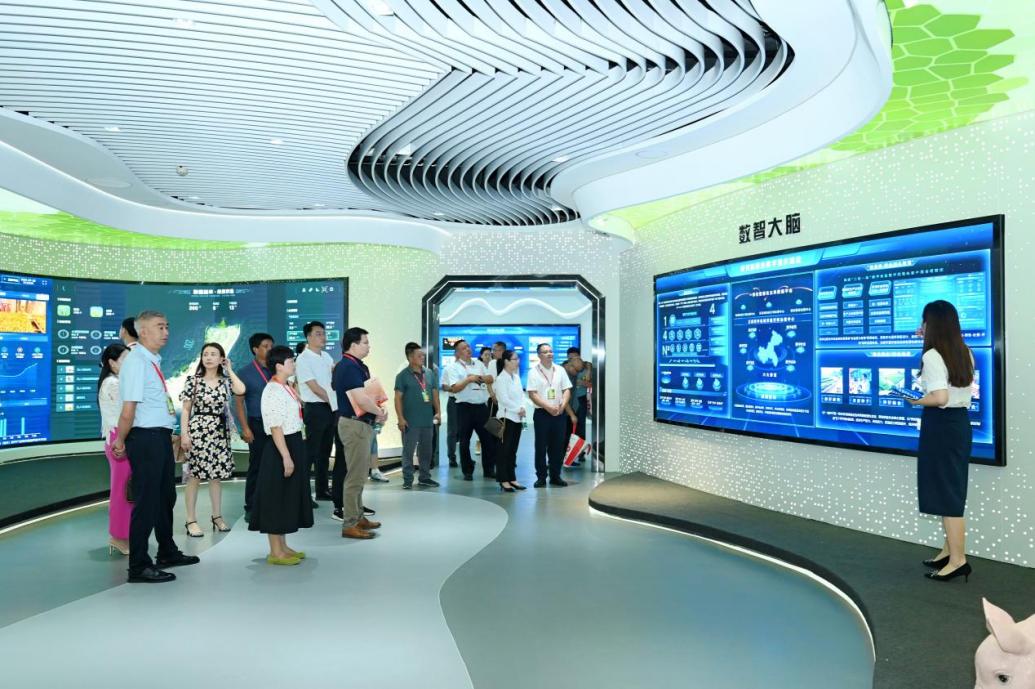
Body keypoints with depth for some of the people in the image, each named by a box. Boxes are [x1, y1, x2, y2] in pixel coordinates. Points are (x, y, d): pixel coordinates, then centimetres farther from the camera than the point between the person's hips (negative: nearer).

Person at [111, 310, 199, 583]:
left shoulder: (153, 361, 12)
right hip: (146, 439, -10)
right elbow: (128, 410, -21)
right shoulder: (136, 362, -17)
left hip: (161, 438, 10)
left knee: (166, 497, 22)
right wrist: (121, 441, -10)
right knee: (147, 502, -2)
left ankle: (167, 553, 39)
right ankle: (138, 568, 10)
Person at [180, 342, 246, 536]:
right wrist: (184, 433, -10)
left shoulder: (225, 380, 7)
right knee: (194, 476, -2)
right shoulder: (193, 380, -1)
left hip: (220, 431, 3)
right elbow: (186, 410, -1)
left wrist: (229, 370, -3)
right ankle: (191, 520, 4)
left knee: (217, 474, 9)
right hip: (198, 429, -3)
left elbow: (241, 390, -15)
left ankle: (217, 516, 19)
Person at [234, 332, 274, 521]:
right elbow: (239, 401, -1)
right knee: (256, 466, 3)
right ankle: (251, 508, 13)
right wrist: (245, 428, -10)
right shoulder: (245, 373, 2)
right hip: (258, 425, -3)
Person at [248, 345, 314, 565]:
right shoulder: (273, 391, -17)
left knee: (289, 497, 15)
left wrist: (296, 453, 17)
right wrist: (286, 457, -23)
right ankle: (275, 552, 7)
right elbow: (275, 428, -21)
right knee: (277, 498, -1)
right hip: (280, 448, -10)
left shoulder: (287, 388, 12)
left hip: (294, 444, 10)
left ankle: (283, 547, 25)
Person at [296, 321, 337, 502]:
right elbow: (314, 387, -14)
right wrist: (332, 400, -9)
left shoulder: (326, 356, 13)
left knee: (325, 452, 14)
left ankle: (322, 490, 23)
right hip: (315, 409, -7)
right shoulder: (303, 359, -10)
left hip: (331, 409, 8)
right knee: (311, 452, -4)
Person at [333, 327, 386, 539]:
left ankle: (358, 517, 28)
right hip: (355, 425, -11)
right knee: (356, 476, -5)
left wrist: (377, 412, 2)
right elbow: (362, 400, -27)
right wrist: (381, 413, -11)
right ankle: (350, 525, 1)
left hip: (361, 424, 11)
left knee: (359, 474, 18)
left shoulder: (357, 366, 13)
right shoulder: (349, 367, -19)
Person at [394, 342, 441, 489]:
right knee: (408, 451, 1)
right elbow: (398, 398, -8)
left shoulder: (429, 373, 8)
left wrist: (438, 412, 6)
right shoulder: (403, 375, -7)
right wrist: (400, 418, -13)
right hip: (410, 421, -5)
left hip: (428, 420, 5)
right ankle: (408, 479, 9)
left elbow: (435, 393, 14)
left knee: (426, 450, 13)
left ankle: (425, 477, 24)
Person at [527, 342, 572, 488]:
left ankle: (555, 476, 16)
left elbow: (567, 390, 8)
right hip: (542, 413, -3)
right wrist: (548, 407, -16)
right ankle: (541, 477, 9)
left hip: (559, 413, 4)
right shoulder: (534, 372, -3)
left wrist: (562, 405, -9)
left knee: (558, 446, 6)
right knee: (541, 446, 1)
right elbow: (532, 394, -9)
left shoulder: (560, 370, 9)